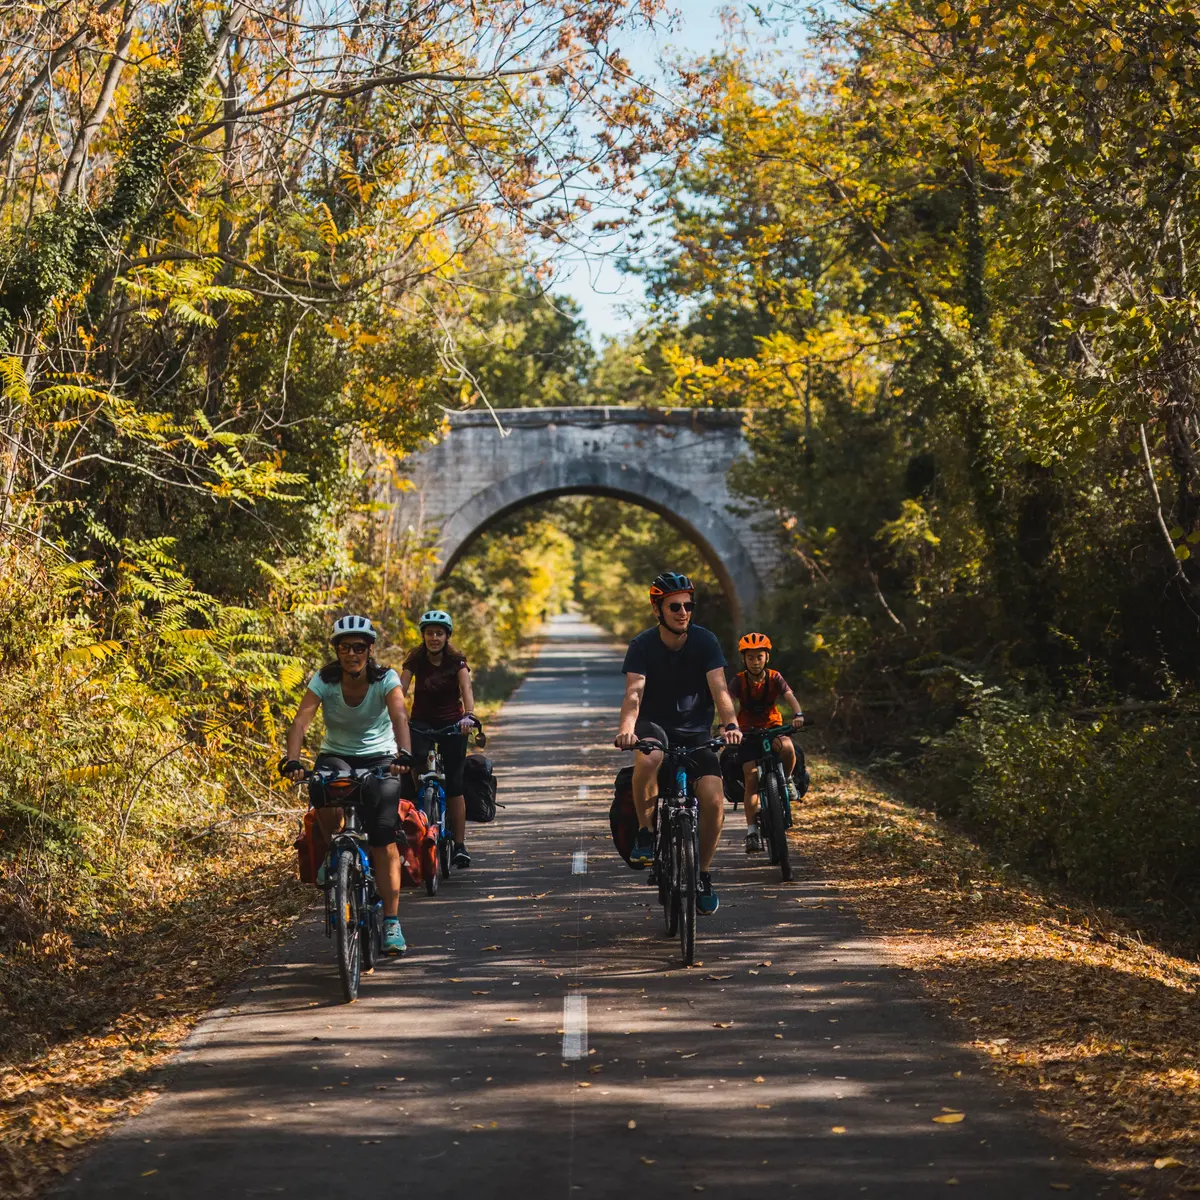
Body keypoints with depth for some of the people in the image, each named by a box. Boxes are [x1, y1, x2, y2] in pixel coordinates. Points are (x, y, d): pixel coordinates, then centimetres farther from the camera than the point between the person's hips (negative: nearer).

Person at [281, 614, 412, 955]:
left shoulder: (386, 679, -16)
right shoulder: (324, 680, -14)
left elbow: (399, 716, -32)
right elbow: (302, 720, -26)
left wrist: (403, 755, -51)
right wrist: (292, 760, -44)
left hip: (379, 757, -1)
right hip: (336, 755, 1)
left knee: (384, 840, -15)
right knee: (323, 791, -35)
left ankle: (392, 923, -9)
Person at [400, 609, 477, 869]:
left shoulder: (457, 661, -10)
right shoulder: (415, 660, -7)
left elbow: (466, 690, -24)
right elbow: (400, 691, -18)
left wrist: (468, 716, -43)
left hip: (452, 724, 0)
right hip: (422, 723, 1)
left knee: (454, 785, -3)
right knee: (418, 763, -28)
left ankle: (459, 845, 3)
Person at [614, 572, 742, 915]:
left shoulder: (705, 641, -8)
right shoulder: (642, 645, -10)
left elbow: (719, 688, -18)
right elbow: (634, 692, -23)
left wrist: (730, 724, -37)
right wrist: (626, 727, -44)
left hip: (695, 731, 2)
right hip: (654, 726, -1)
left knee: (714, 801, -17)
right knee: (648, 759, -38)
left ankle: (703, 873, 6)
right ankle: (645, 832, -15)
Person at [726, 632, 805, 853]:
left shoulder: (774, 678, -7)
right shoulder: (739, 681, -11)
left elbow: (790, 697, -23)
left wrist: (798, 714, -45)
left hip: (773, 728, 0)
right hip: (748, 731, 0)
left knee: (786, 746, -36)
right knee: (751, 779, -15)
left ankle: (786, 779, -5)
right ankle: (752, 831, -13)